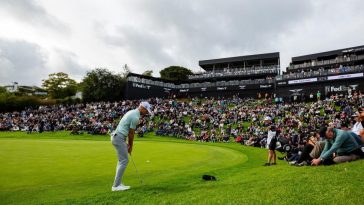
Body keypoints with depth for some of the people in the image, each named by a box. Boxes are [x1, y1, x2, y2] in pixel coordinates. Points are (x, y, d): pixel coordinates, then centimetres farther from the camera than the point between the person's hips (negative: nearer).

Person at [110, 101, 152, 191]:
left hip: (117, 137, 11)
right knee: (124, 161, -6)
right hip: (119, 138, -11)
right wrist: (131, 146, 3)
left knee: (122, 160, 15)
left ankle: (117, 183, 19)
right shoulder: (135, 117, -17)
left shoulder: (132, 112, 15)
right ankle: (116, 186, -3)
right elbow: (131, 133, -10)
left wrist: (128, 144, 17)